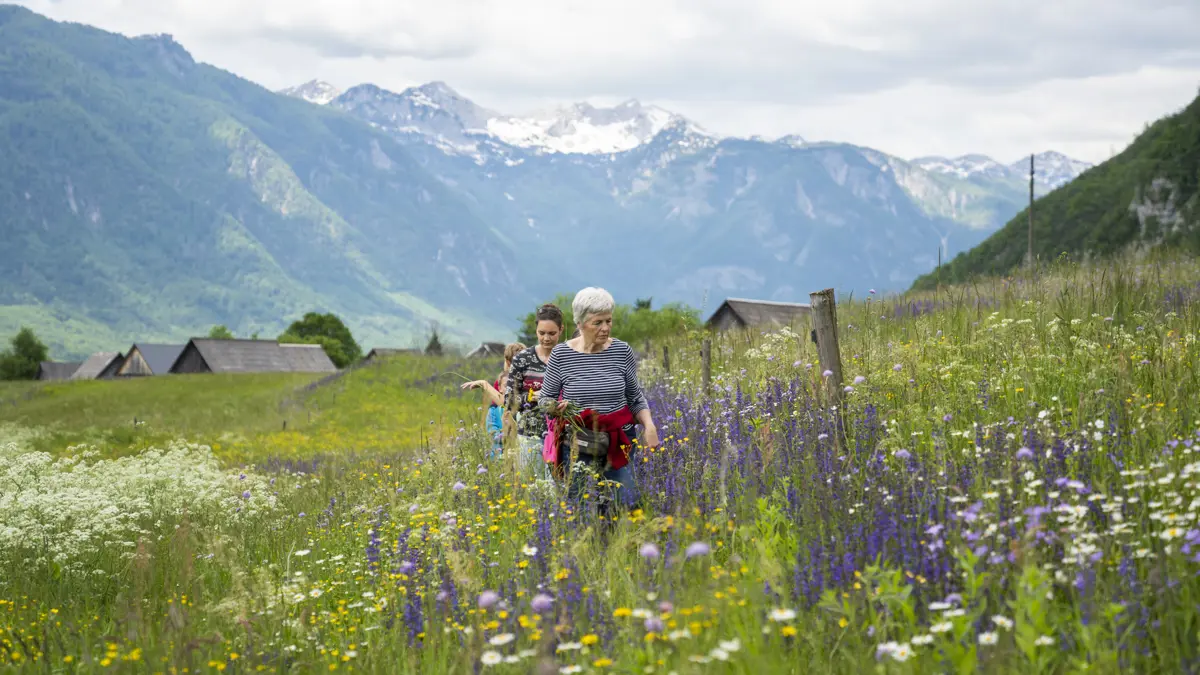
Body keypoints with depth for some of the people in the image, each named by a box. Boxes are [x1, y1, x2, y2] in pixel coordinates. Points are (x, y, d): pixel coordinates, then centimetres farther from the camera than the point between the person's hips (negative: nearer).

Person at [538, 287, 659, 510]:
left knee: (627, 503, -3)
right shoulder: (561, 354, -6)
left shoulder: (622, 351, -2)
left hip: (620, 443, 1)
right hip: (578, 444, -1)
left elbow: (636, 398, 8)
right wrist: (557, 407, -16)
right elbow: (544, 399, 6)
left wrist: (649, 426, -7)